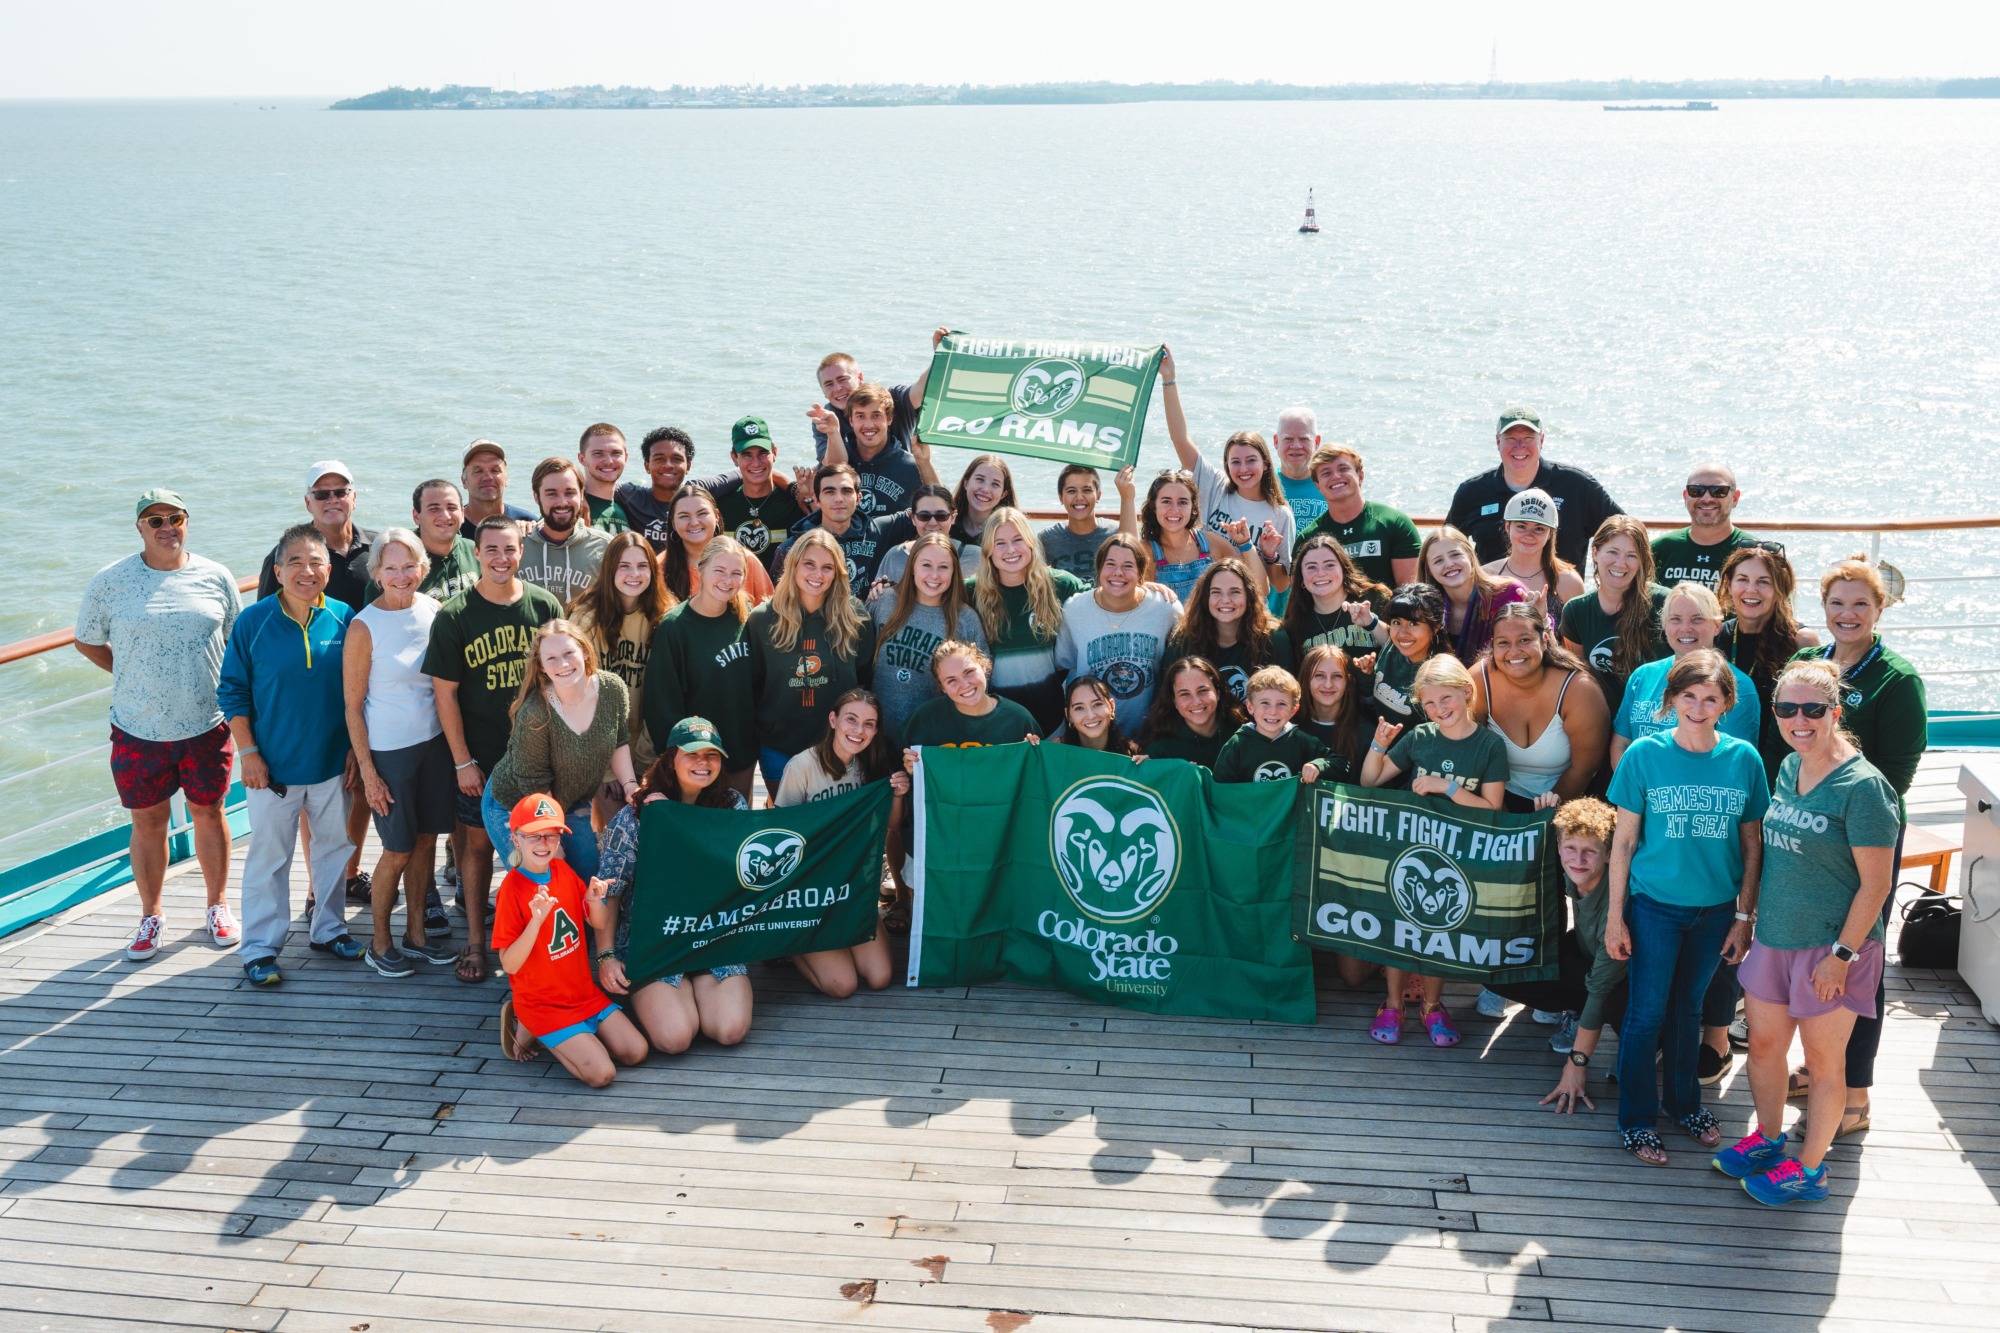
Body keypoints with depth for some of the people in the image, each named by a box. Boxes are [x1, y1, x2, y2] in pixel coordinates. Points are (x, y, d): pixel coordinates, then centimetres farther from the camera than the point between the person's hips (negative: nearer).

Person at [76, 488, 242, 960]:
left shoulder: (217, 578, 0)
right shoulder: (109, 582, -3)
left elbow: (237, 643, 10)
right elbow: (87, 641, 9)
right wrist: (133, 676, 4)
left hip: (207, 726, 1)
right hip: (139, 729, -1)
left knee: (209, 814, 12)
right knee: (148, 822, 9)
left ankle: (218, 907, 29)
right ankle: (150, 916, 26)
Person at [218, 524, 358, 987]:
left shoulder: (344, 619, -4)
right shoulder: (253, 622, -10)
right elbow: (233, 691, -4)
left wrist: (356, 749, 3)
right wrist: (247, 752, -8)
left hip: (333, 762, 3)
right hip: (273, 766, -3)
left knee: (334, 847, 16)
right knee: (268, 857, 5)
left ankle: (329, 928, 33)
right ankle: (260, 948, 16)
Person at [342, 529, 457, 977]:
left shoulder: (433, 609, 0)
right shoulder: (364, 626, -14)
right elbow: (352, 706, -10)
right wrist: (368, 772, -11)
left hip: (435, 741, 5)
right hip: (389, 749, -5)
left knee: (426, 839, 13)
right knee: (398, 850, 3)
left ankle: (416, 933, 29)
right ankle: (380, 944, 21)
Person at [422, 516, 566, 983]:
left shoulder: (545, 607, -1)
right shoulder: (454, 616, -6)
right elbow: (445, 693, -4)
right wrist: (463, 762, -7)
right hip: (479, 756, -1)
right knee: (479, 842, 7)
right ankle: (475, 941, 20)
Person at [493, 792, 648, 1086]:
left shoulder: (564, 871, 1)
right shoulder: (512, 889, -18)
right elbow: (509, 965, -21)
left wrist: (595, 901, -11)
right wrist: (536, 919, -34)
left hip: (584, 992, 7)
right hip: (543, 1004, -6)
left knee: (635, 1052, -3)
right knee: (602, 1073, -16)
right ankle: (531, 1031, 4)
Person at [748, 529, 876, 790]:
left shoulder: (856, 618, -5)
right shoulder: (762, 620, -5)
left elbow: (865, 680, 5)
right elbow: (751, 686, 1)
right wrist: (752, 746, 1)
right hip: (779, 748, 0)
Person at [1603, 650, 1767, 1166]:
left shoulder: (1744, 759, -6)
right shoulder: (1645, 754, -11)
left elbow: (1752, 846, 2)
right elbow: (1624, 841, -6)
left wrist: (1744, 916, 2)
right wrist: (1614, 917, -6)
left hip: (1716, 908, 2)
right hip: (1654, 904, -2)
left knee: (1688, 1008, 18)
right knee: (1647, 1012, 4)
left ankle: (1684, 1103, 37)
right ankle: (1636, 1121, 19)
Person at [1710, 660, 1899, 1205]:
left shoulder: (1862, 786, -18)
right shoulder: (1789, 768, 4)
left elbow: (1875, 884, -16)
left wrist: (1842, 954, -16)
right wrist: (1751, 915, 15)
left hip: (1831, 946, -7)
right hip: (1774, 937, 7)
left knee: (1823, 1059, 8)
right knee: (1763, 1043, 16)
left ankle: (1809, 1169, 23)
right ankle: (1768, 1139, 38)